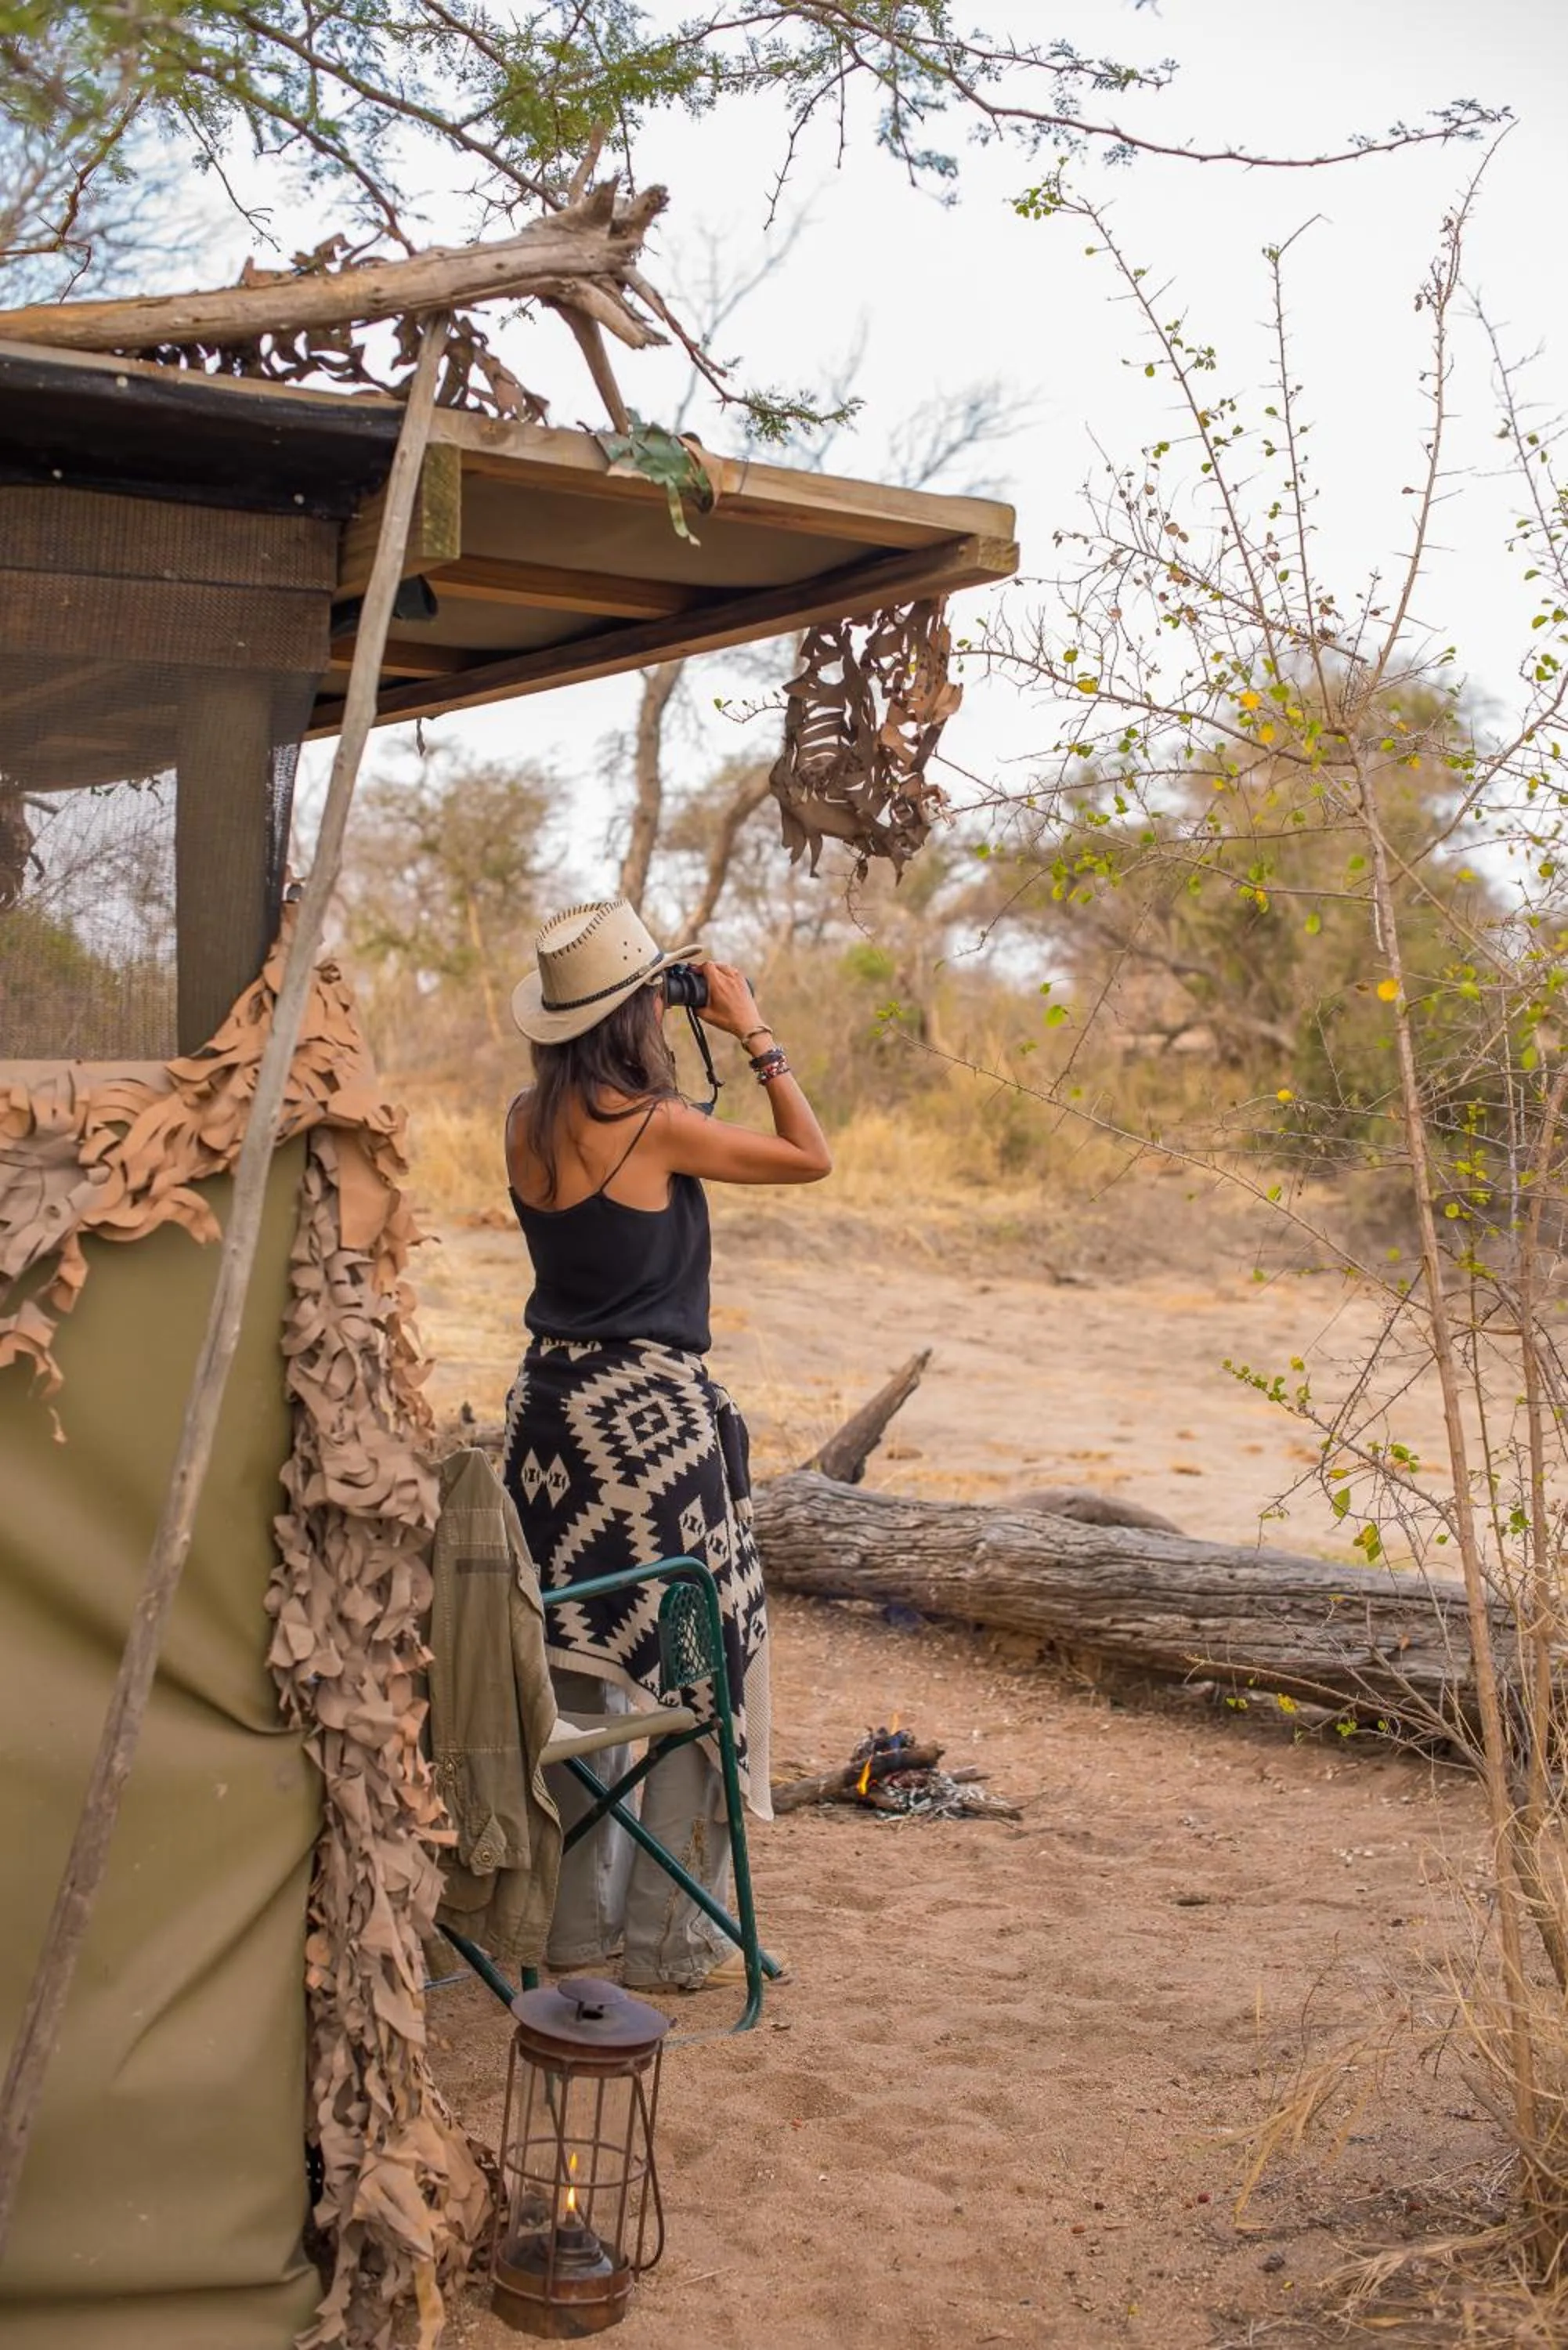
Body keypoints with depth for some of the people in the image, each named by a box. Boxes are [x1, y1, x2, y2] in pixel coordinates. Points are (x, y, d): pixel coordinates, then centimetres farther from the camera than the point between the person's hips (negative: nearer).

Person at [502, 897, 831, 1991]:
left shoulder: (528, 1122, 3)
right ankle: (673, 1936, 11)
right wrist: (755, 1032, -1)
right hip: (654, 1410, -7)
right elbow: (814, 1158, -5)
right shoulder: (656, 1126, -16)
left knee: (577, 1667, 16)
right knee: (702, 1665, 5)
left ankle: (577, 1916, 25)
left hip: (553, 1400, 7)